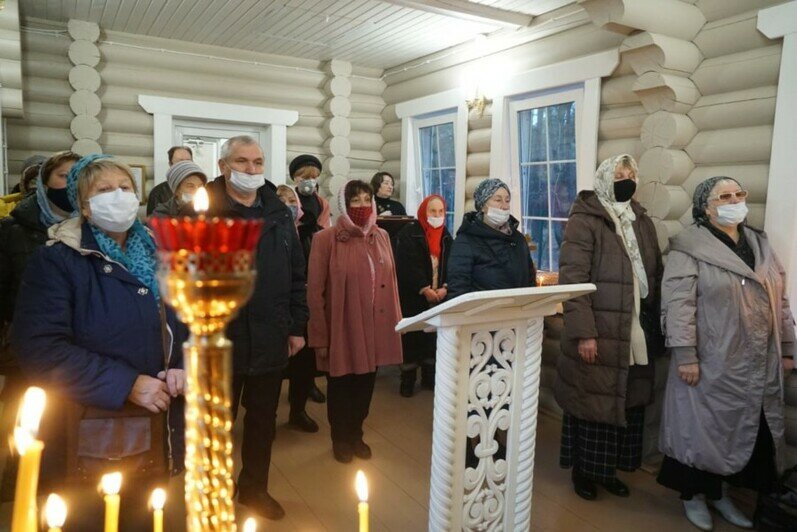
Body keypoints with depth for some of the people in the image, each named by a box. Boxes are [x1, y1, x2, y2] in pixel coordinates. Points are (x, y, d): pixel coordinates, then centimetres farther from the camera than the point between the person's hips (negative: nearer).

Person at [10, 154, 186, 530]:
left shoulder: (158, 254, 6)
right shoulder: (56, 260, -9)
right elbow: (40, 348, -19)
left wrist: (184, 365, -9)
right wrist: (126, 385, -23)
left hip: (153, 431, 5)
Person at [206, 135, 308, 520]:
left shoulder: (278, 212, 7)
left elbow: (296, 274, 9)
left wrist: (297, 326, 7)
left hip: (270, 339, 4)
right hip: (219, 340, -4)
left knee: (263, 420, 17)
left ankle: (255, 487, 38)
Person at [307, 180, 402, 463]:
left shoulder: (381, 236, 7)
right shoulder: (326, 238, -9)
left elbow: (390, 282, 11)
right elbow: (314, 291, -9)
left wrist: (395, 322, 8)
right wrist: (319, 336, -10)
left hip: (374, 328, 4)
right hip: (341, 329, -4)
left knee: (365, 385, 16)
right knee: (340, 387, 12)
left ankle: (356, 434, 38)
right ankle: (340, 439, 34)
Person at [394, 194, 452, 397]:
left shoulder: (446, 237, 11)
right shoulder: (409, 233, -8)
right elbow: (407, 265, -16)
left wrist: (445, 288, -11)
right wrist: (424, 290, -21)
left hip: (438, 297, 5)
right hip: (413, 297, -5)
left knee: (433, 337, 10)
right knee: (411, 338, 0)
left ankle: (429, 377, 23)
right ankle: (408, 380, 12)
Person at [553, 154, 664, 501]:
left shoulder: (643, 222, 13)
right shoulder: (584, 221, -8)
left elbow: (656, 277, 16)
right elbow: (571, 278, -15)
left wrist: (658, 329, 10)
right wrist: (583, 332, -20)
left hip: (637, 335, 6)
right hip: (598, 334, -6)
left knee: (627, 404, 12)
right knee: (592, 403, 4)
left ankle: (608, 469, 29)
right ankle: (583, 470, 22)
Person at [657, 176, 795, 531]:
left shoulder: (759, 244, 11)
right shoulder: (690, 246, -10)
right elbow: (678, 302, -16)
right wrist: (685, 355, -21)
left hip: (758, 365, 6)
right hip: (711, 364, -6)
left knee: (749, 431, 13)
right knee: (702, 429, 6)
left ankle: (719, 492, 32)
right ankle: (693, 495, 26)